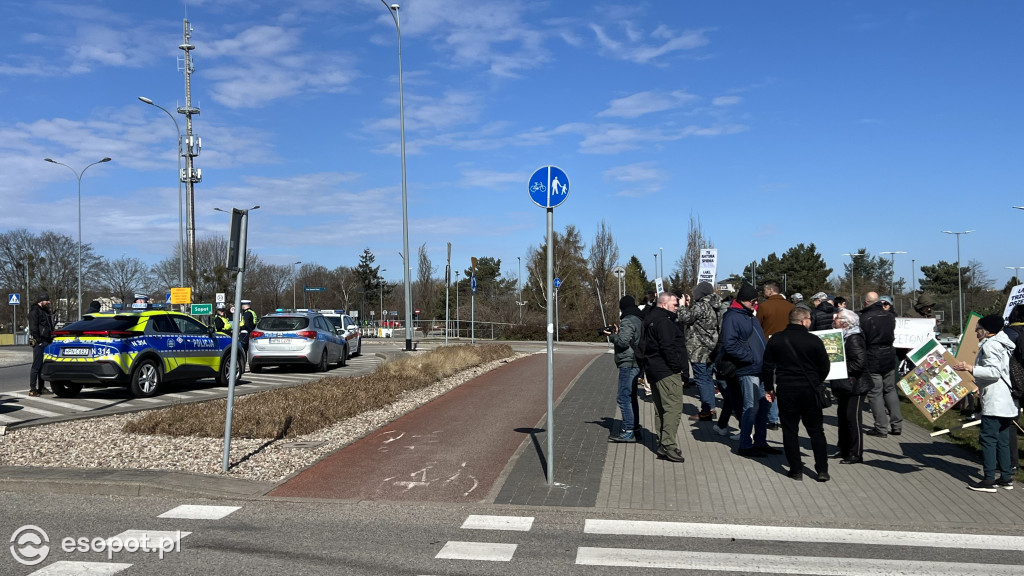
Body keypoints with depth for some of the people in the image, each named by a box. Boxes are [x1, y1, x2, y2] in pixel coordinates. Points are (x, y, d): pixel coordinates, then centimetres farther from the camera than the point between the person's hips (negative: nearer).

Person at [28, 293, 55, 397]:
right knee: (36, 366, -9)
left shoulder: (46, 311, 21)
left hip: (46, 342, 9)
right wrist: (38, 340, -19)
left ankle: (41, 388, 18)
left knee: (43, 366, 12)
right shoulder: (35, 311, -7)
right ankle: (32, 389, -8)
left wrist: (51, 339, 17)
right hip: (39, 342, -9)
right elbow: (33, 327, -15)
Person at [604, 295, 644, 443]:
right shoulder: (638, 320, 16)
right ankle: (634, 429, 22)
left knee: (624, 398, -7)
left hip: (628, 364, -10)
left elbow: (623, 342, -23)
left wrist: (613, 335, -6)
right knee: (631, 397, 16)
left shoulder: (627, 321, -14)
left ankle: (628, 431, -7)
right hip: (636, 363, 10)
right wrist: (617, 333, 10)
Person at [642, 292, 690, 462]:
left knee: (662, 409, 13)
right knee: (674, 408, -12)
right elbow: (668, 347, -23)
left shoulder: (652, 320, 19)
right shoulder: (663, 322, -15)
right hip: (667, 372, -11)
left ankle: (662, 445, 17)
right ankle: (668, 445, -16)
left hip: (655, 371, 11)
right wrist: (677, 367, -14)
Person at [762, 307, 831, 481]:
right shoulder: (814, 340, -6)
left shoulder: (775, 340, 0)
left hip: (785, 390, 1)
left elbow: (767, 367, 3)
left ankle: (796, 470, 9)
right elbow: (825, 367, 0)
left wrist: (769, 388, 14)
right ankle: (822, 470, 9)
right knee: (816, 430, 10)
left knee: (790, 430, 8)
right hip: (809, 391, -1)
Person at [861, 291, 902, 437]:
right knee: (890, 390, 15)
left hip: (872, 359, -5)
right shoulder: (890, 316, 3)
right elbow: (893, 336, 13)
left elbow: (860, 341, -12)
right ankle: (897, 425, 16)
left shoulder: (864, 318, -15)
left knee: (875, 392, 0)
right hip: (889, 357, 6)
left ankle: (881, 428, 1)